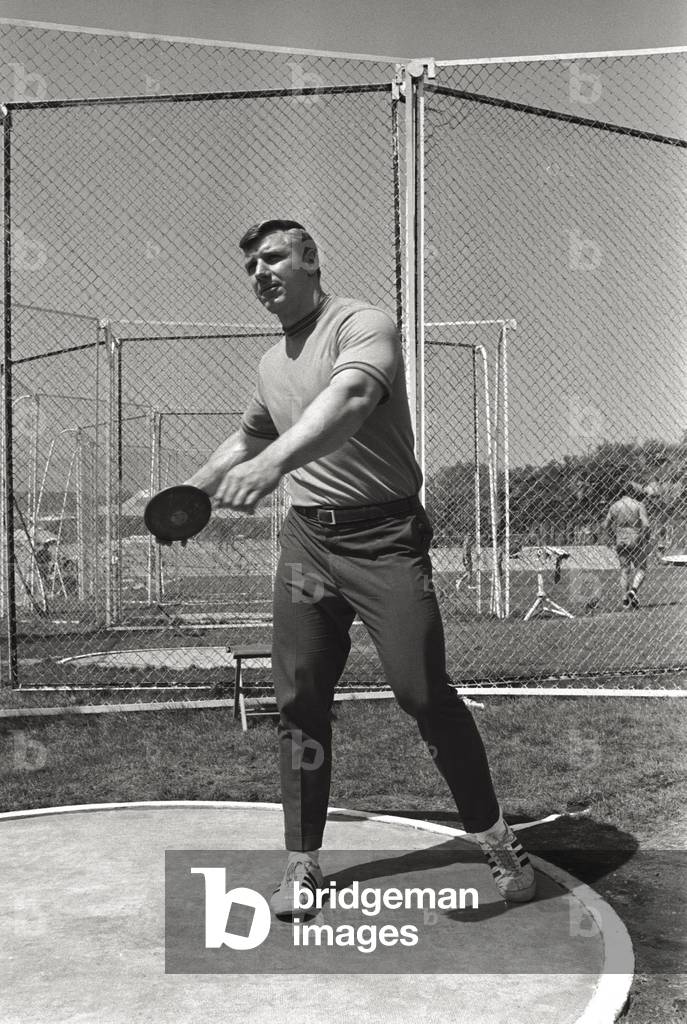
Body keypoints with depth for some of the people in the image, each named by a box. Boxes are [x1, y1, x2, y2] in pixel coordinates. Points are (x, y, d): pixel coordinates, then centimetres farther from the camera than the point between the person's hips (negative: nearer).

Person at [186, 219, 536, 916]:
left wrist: (275, 460, -45)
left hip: (384, 536, -6)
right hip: (306, 538, 7)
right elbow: (246, 438, 35)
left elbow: (349, 399, -31)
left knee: (424, 692, -8)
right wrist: (192, 492, 27)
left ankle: (496, 840, 13)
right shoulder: (273, 364, 16)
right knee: (299, 698, 3)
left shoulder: (363, 324, -8)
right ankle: (303, 863, 17)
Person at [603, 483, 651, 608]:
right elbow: (646, 525, -14)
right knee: (640, 569, 8)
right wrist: (647, 541, -2)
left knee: (624, 570, 10)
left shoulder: (615, 506, 4)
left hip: (620, 542, 3)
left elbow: (606, 525, 5)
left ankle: (625, 599, 4)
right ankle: (633, 590, -17)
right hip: (636, 541, -3)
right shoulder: (638, 504, -7)